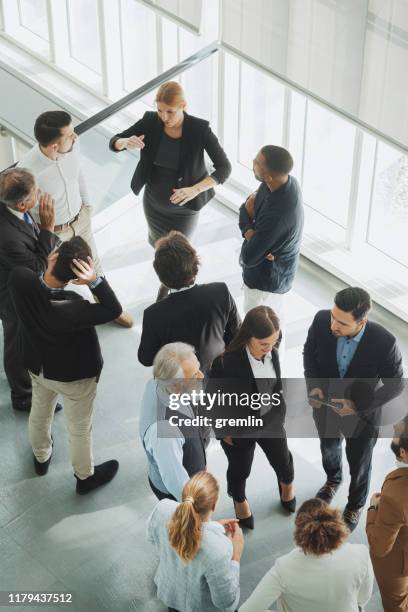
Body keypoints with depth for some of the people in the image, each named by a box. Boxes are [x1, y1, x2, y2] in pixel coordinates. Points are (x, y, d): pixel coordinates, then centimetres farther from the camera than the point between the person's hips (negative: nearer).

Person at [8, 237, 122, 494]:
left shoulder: (20, 279, -30)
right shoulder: (73, 309, -42)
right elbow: (114, 310, -27)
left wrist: (48, 265, -23)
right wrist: (95, 281, -40)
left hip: (38, 366, 5)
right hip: (74, 375, -5)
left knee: (40, 413, 33)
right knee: (80, 429, 21)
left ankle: (42, 457, 60)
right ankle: (86, 477, 46)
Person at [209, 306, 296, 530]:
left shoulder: (272, 352, -18)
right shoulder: (226, 362, -35)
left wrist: (278, 409, 12)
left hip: (270, 420, 4)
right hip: (239, 427, -4)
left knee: (283, 460, 26)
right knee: (240, 469, 23)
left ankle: (286, 483, 62)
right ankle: (239, 499, 56)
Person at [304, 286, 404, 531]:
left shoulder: (384, 343, -36)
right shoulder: (322, 321, -28)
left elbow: (396, 384, -19)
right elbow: (309, 351, -6)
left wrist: (358, 406, -26)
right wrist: (313, 384, -19)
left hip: (361, 415, -2)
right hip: (325, 404, 3)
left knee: (359, 463, 24)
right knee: (329, 447, 32)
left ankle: (355, 505, 55)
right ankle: (333, 479, 67)